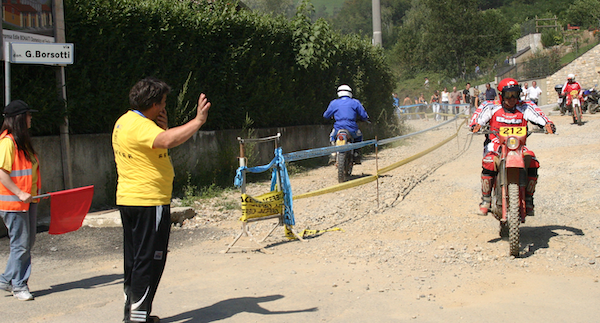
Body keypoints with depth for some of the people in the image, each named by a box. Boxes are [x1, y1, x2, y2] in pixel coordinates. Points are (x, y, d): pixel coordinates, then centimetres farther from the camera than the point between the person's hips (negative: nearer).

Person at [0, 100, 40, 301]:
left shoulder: (23, 141, 15)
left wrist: (35, 191, 16)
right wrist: (20, 193, -21)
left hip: (28, 200, 9)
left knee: (28, 242, 11)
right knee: (20, 244, -3)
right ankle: (18, 285, 9)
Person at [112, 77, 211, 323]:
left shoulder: (124, 122, 15)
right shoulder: (141, 125, -17)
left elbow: (156, 145, 20)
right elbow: (168, 141, -36)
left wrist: (162, 127, 3)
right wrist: (198, 120, -34)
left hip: (128, 200, 10)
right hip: (149, 202, -10)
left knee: (135, 259, 16)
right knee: (149, 260, -4)